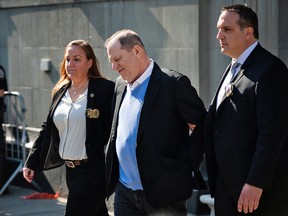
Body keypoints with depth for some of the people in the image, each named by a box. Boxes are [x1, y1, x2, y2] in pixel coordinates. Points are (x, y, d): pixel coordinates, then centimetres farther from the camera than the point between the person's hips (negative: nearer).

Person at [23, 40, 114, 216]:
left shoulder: (105, 89, -9)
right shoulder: (60, 92, 12)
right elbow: (48, 129, 16)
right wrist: (32, 163, 12)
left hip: (93, 171, -6)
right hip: (70, 169, 6)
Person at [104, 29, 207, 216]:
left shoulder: (174, 83, -10)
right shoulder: (120, 85, 12)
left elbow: (203, 126, -9)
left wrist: (186, 164, -13)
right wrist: (110, 179, 12)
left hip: (163, 194, -6)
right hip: (124, 193, 6)